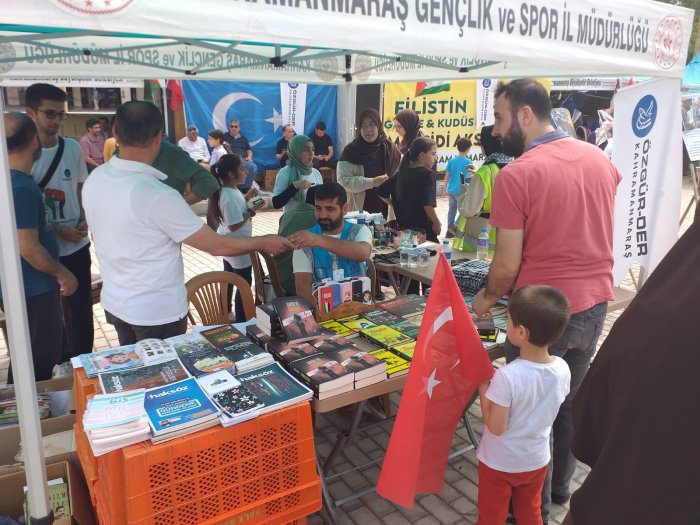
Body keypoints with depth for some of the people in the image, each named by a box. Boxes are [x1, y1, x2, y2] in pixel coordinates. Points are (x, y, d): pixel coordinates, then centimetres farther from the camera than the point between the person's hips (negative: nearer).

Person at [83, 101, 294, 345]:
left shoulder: (95, 179, -4)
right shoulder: (157, 195, -28)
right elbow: (217, 246, -22)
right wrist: (263, 242, -7)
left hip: (114, 302, 7)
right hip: (157, 312, -7)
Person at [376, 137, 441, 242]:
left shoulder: (402, 172, 7)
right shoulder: (428, 173, -12)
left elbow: (381, 192, 11)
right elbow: (428, 204, -22)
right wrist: (437, 223, -9)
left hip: (403, 226, 7)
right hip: (423, 228, -7)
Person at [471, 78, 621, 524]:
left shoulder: (516, 176, -18)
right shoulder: (601, 160, 3)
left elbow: (509, 262, -17)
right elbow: (597, 232, 13)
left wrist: (487, 298, 2)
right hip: (595, 303, 7)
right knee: (572, 402, 22)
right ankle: (560, 488, 39)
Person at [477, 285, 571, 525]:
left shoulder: (507, 376, -34)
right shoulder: (562, 369, -16)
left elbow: (496, 427, -24)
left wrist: (483, 387, -15)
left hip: (500, 463, -4)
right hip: (537, 460, 5)